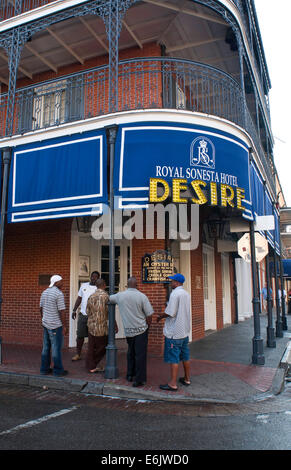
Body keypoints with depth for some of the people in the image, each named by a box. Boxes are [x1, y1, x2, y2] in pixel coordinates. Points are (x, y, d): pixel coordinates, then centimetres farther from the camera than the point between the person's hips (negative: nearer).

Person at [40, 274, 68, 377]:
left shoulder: (44, 292, 8)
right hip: (55, 325, -8)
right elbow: (62, 311, -17)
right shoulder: (59, 294, -17)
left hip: (46, 324, 8)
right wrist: (64, 326, -11)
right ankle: (58, 370, 8)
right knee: (56, 348, 0)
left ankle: (45, 369, 22)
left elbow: (41, 308, 14)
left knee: (46, 347, 14)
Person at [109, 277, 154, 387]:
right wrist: (147, 326, 5)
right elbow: (149, 315, -11)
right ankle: (139, 379, 5)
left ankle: (130, 375, 30)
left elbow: (109, 298, 20)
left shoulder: (120, 296, -2)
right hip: (141, 330, -4)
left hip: (128, 330, 4)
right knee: (140, 355, 2)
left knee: (131, 353, 21)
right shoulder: (141, 296, -12)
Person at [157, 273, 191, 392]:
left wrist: (160, 317, -4)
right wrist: (165, 315, 17)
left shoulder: (175, 294, -18)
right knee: (185, 356, 17)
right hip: (185, 330, 9)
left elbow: (170, 313, -21)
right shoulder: (186, 294, 11)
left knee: (173, 358, -3)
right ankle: (187, 379, 28)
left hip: (174, 332, -9)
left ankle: (173, 384, 2)